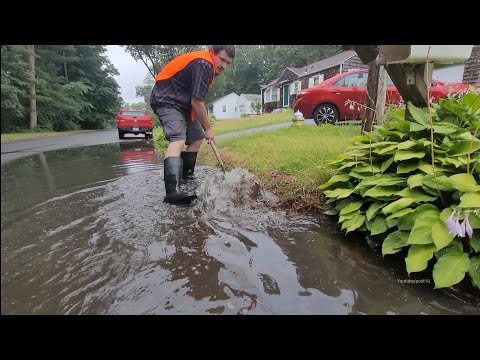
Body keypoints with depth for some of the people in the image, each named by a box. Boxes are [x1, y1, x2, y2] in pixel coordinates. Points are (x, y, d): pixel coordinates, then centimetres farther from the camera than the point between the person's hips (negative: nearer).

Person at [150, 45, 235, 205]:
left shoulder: (207, 65, 13)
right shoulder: (203, 64, -19)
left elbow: (196, 100, 21)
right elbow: (196, 102, -21)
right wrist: (208, 128, -10)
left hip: (181, 102, 11)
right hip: (166, 101, -10)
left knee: (197, 137, 15)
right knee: (178, 140, -29)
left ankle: (185, 176, 25)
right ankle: (172, 191, -42)